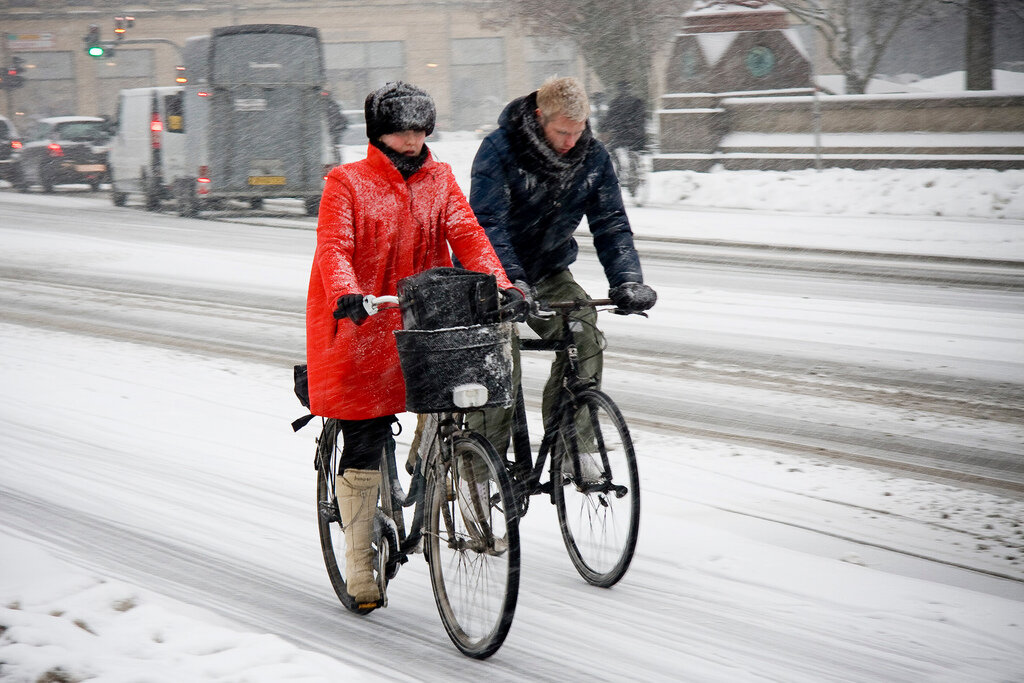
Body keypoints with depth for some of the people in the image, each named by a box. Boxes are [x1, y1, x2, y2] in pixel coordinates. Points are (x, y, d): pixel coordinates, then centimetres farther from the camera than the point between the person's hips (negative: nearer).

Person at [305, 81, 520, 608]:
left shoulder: (439, 180, 11)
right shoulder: (347, 182, -1)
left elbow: (466, 233, -1)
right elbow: (333, 247, -13)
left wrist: (501, 285, -18)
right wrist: (346, 294, -33)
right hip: (359, 327, -3)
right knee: (364, 445, -2)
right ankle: (359, 564, 9)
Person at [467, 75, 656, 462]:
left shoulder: (593, 158, -5)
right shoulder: (499, 150, -19)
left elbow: (611, 224, -5)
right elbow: (488, 224, -26)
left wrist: (627, 281, -21)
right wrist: (511, 282, -40)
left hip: (549, 272, 4)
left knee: (585, 339, -19)